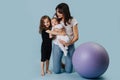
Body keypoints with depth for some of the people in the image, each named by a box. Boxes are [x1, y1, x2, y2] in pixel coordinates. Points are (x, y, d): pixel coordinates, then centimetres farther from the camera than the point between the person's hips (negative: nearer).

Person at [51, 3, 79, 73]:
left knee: (69, 70, 2)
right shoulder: (56, 19, -6)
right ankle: (59, 62, 32)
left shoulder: (72, 21, -12)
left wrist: (68, 43, -27)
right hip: (57, 45, 1)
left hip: (69, 46, -1)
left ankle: (66, 62, 34)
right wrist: (57, 33, -18)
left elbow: (76, 37, -11)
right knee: (56, 71, 0)